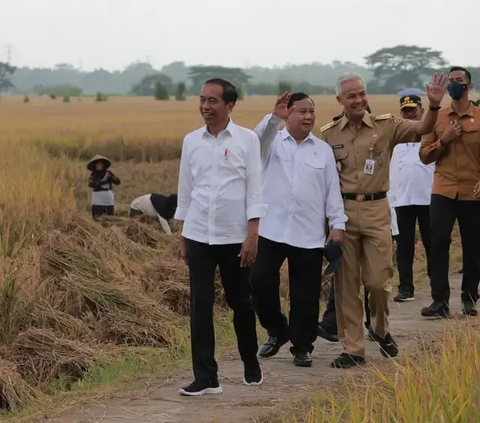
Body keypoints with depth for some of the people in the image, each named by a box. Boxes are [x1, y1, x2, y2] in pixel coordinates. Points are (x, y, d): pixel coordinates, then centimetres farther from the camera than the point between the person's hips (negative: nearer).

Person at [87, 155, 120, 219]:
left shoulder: (108, 172, 7)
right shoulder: (93, 174, 6)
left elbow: (117, 182, 2)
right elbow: (90, 184, -12)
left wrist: (112, 177, -18)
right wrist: (102, 181, -20)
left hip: (108, 197, 1)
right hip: (97, 198, -1)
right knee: (97, 218, -9)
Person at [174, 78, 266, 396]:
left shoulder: (247, 139, -3)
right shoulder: (191, 141, 6)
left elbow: (255, 189, -5)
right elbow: (185, 190, 12)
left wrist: (252, 235, -11)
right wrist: (182, 236, 11)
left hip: (235, 236, -2)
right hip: (199, 236, 2)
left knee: (241, 303, 10)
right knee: (200, 306, -1)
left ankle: (251, 363, 31)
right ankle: (206, 378, 2)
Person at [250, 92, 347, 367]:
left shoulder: (323, 149, 9)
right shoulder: (273, 142, 5)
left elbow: (332, 190, 7)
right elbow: (259, 139, -20)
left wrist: (338, 224, 0)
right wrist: (274, 117, -38)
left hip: (309, 234, 1)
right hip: (272, 229, -1)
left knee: (306, 293, 4)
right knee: (261, 280, -4)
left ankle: (302, 346, 16)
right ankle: (277, 331, 19)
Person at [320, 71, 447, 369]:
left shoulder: (385, 126, 1)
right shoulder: (329, 134, 5)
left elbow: (423, 129, -12)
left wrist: (434, 105, -30)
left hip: (376, 210, -1)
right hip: (342, 210, 1)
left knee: (378, 280, 1)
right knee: (346, 283, 4)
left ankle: (381, 329, 31)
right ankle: (353, 349, 13)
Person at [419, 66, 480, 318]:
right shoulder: (437, 118, 6)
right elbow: (424, 155, 6)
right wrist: (444, 140, -9)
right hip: (443, 191, 1)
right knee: (438, 243, -9)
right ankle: (440, 301, -6)